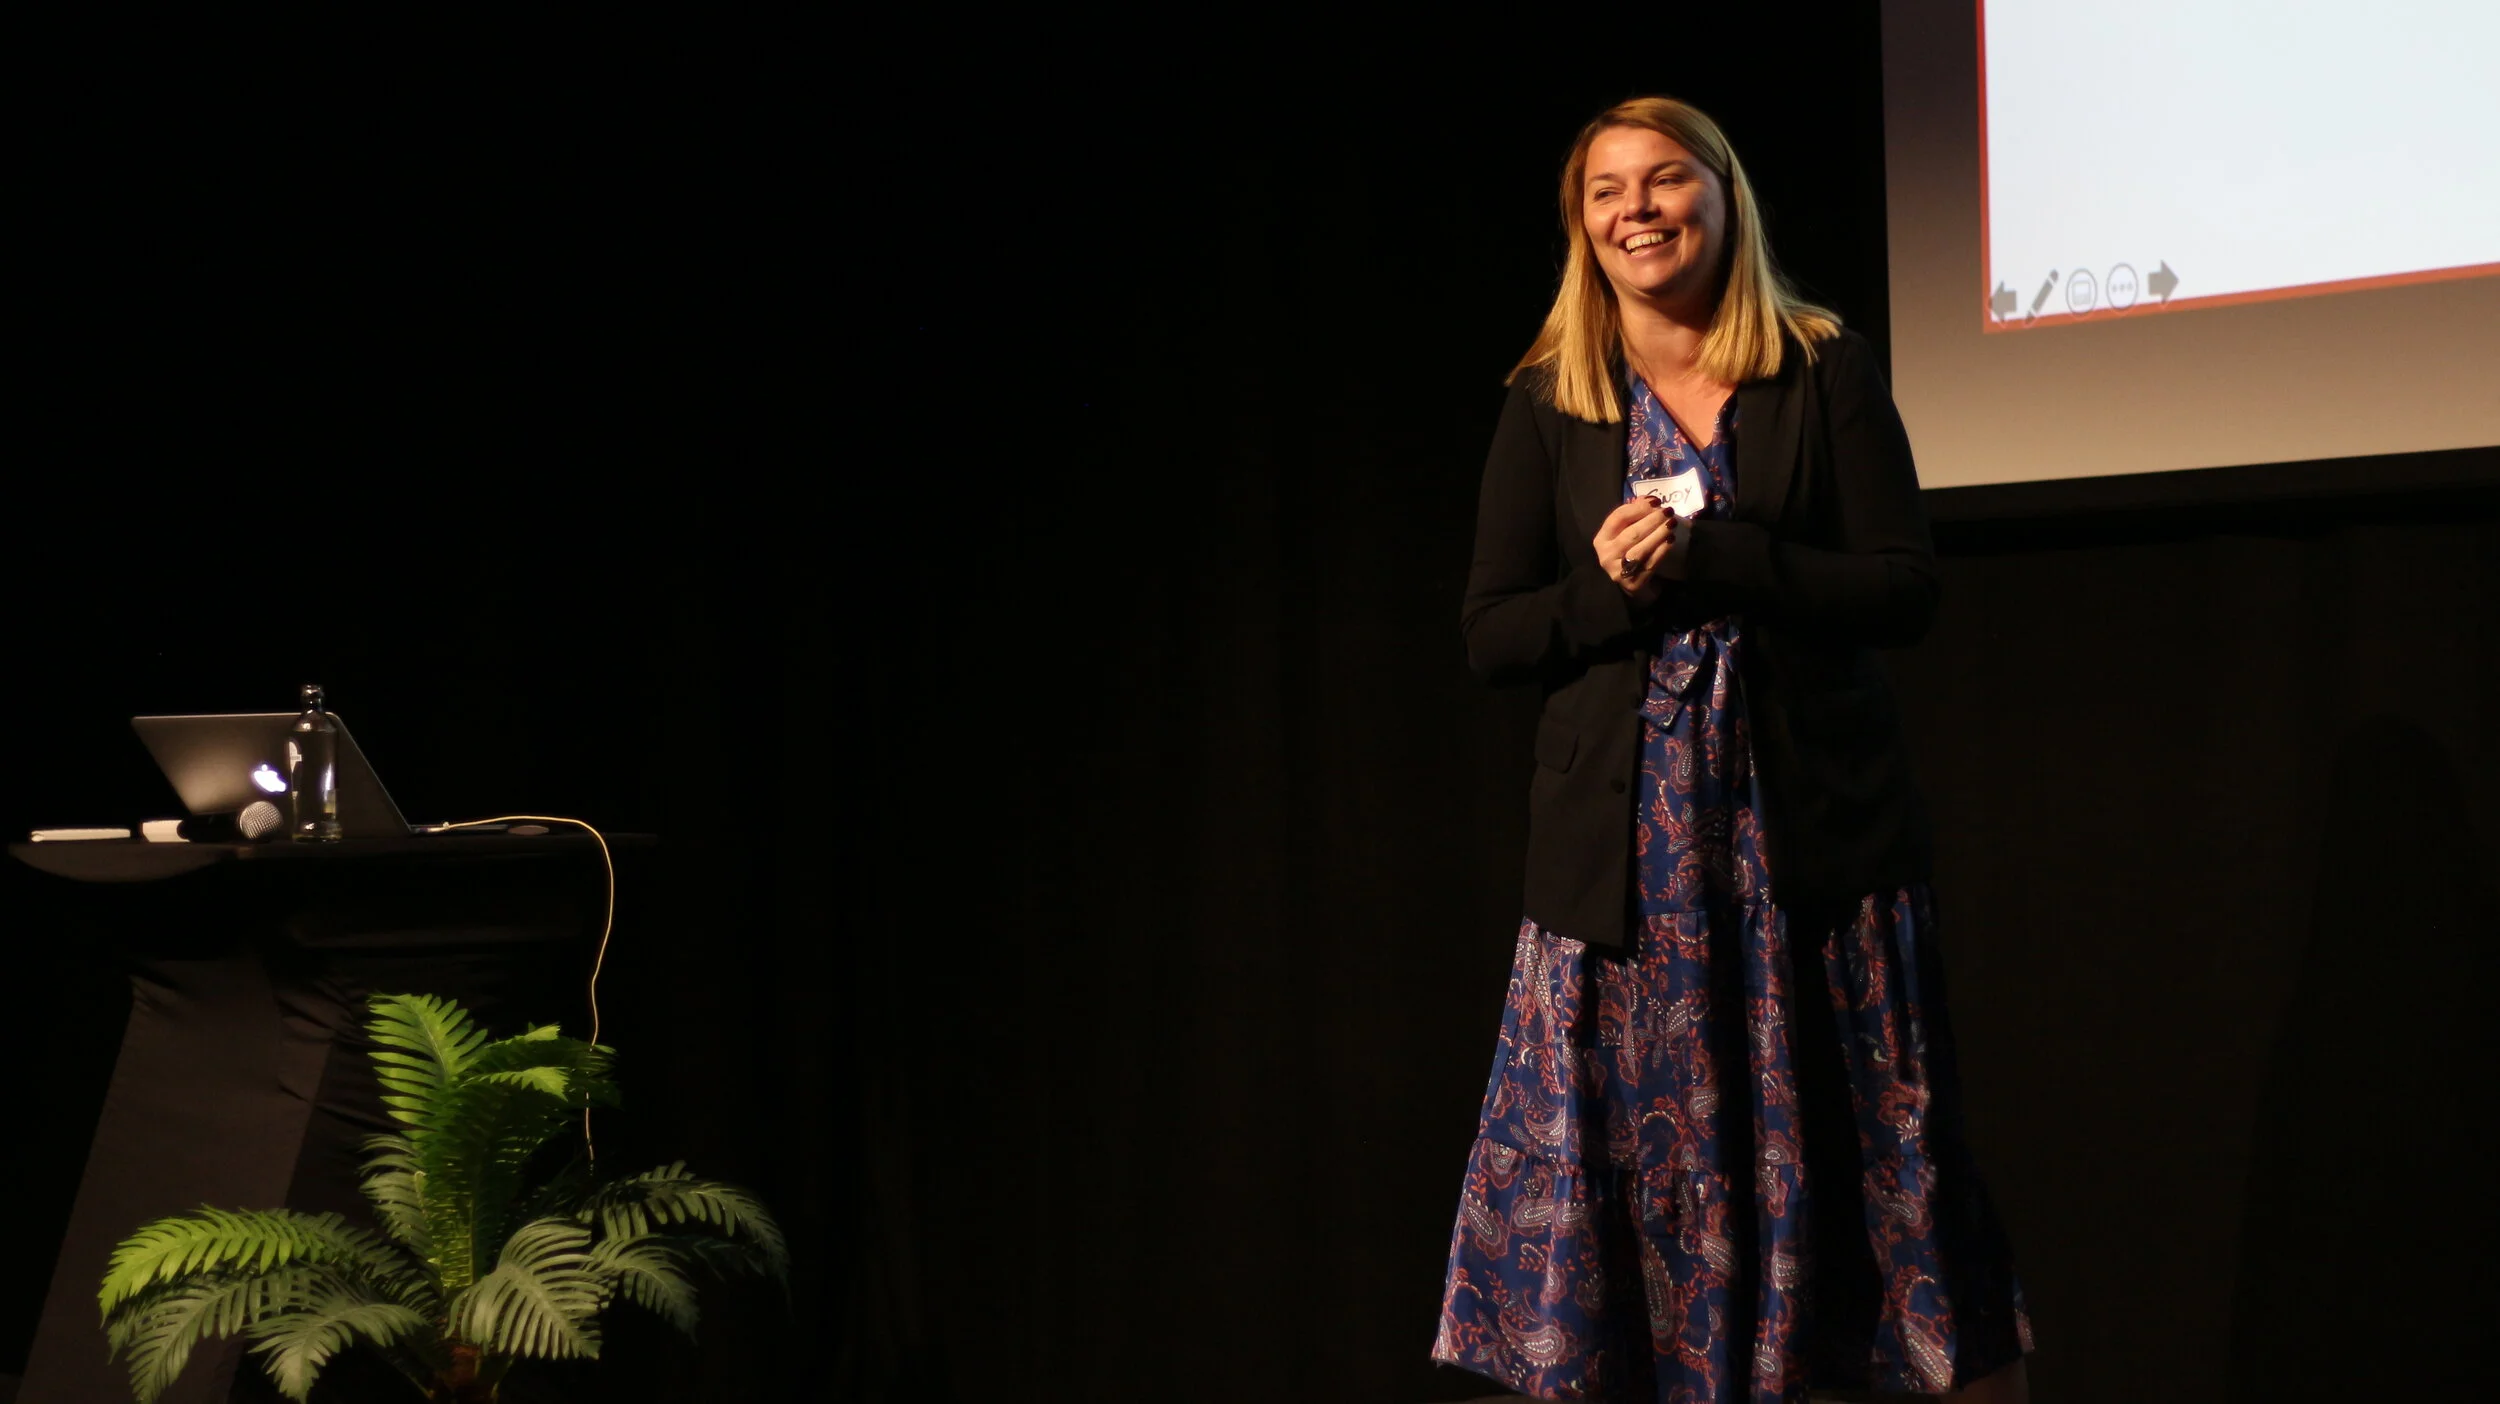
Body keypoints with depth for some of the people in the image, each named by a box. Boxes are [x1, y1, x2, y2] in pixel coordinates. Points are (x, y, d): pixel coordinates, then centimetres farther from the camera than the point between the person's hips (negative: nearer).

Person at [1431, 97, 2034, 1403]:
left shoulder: (1826, 373, 3)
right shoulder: (1547, 403, 7)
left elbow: (1903, 588, -5)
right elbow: (1488, 633, 5)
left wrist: (1703, 557, -16)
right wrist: (1609, 589, -14)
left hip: (1813, 824, -1)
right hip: (1626, 843, 1)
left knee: (1875, 1147, 4)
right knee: (1633, 1160, 1)